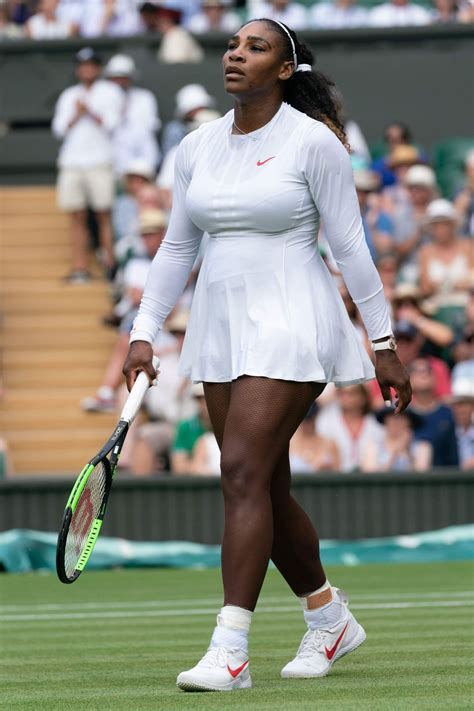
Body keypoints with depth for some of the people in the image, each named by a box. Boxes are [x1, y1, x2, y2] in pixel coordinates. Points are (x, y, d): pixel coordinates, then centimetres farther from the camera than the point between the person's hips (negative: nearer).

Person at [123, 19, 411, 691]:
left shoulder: (313, 141, -7)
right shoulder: (196, 148, 9)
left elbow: (351, 245, -6)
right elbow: (176, 247, 16)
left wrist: (383, 343, -5)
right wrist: (144, 332, 9)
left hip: (291, 325, -6)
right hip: (220, 326, 6)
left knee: (245, 469, -17)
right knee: (267, 488, 9)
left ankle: (231, 650, -19)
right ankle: (330, 618, 29)